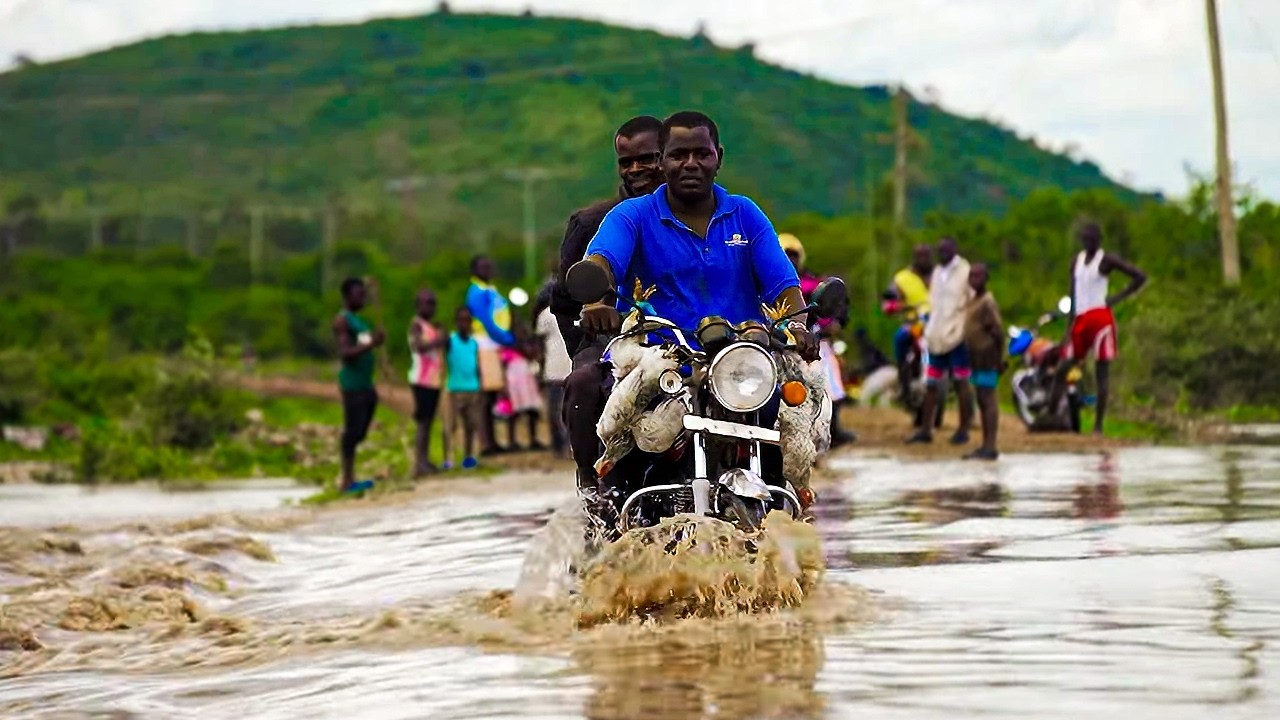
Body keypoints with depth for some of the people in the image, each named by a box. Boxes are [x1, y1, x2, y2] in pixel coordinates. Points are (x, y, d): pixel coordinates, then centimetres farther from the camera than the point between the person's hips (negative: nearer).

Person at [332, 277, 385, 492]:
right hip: (353, 384, -9)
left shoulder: (360, 320, 20)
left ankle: (350, 478, 11)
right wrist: (370, 345, -28)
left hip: (366, 383, 9)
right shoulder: (342, 320, -7)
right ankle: (347, 481, -8)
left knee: (359, 432, 8)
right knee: (352, 431, -9)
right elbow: (345, 353, -18)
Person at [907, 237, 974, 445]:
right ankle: (925, 429, 10)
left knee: (961, 383, 1)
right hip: (937, 337, 6)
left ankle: (963, 429, 8)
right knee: (930, 383, 5)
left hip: (957, 336, -6)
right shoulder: (937, 272, 15)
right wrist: (929, 330, 16)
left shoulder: (964, 272, -6)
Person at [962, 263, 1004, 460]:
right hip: (977, 360, 9)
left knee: (988, 399, -9)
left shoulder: (987, 302, -14)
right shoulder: (974, 300, 15)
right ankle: (985, 446, 16)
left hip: (987, 360, -9)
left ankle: (990, 448, -9)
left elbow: (998, 331, -17)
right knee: (982, 401, 11)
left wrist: (999, 360, -16)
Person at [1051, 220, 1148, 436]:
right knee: (1063, 368, 5)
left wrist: (1117, 298, -11)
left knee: (1102, 370, -5)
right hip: (1081, 319, 7)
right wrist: (1070, 327, 13)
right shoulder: (1077, 261, 15)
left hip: (1100, 318, -7)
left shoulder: (1107, 260, -4)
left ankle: (1098, 425, -6)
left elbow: (1140, 276, -8)